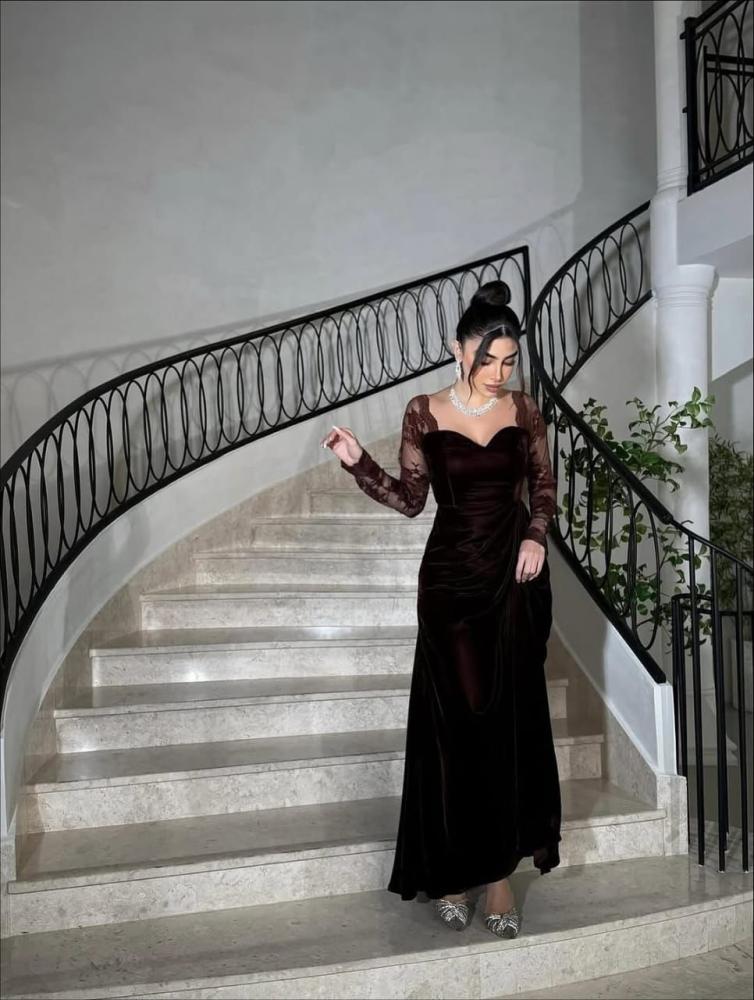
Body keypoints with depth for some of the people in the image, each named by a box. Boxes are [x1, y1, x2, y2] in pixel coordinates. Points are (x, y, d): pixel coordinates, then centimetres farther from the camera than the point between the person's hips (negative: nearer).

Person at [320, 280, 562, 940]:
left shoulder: (525, 410, 2)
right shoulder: (425, 413, -2)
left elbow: (544, 485, 12)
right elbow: (410, 499, 2)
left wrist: (536, 536, -4)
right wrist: (358, 462, -10)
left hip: (515, 573, 2)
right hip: (450, 575, -1)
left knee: (509, 717, 3)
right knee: (457, 718, 1)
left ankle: (500, 868, 14)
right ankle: (453, 868, 15)